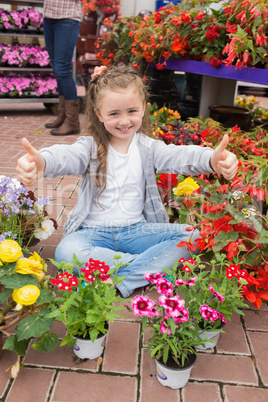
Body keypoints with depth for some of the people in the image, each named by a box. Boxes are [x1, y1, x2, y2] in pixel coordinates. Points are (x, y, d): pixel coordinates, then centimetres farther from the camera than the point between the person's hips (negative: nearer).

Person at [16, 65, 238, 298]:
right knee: (66, 251, -33)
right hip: (94, 232, -1)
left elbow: (180, 156, -17)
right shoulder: (91, 147, -2)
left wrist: (213, 160, -40)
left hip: (137, 230, 2)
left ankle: (122, 280, -23)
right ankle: (149, 265, -21)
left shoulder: (148, 147, 2)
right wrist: (41, 162, -50)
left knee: (191, 236, -17)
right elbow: (67, 157, -24)